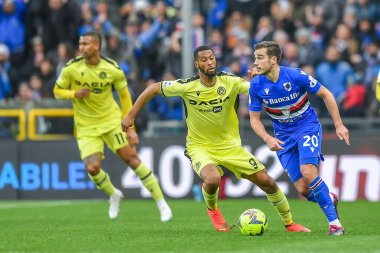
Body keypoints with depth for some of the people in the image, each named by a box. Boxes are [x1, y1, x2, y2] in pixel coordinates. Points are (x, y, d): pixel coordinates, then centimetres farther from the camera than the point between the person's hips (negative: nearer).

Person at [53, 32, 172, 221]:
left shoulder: (113, 70, -10)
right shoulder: (71, 69, -10)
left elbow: (125, 96, 3)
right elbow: (57, 91, 3)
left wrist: (129, 127, 0)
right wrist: (74, 94, -19)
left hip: (112, 121, -1)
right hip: (86, 127, 1)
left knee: (132, 159, -10)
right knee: (93, 168, -16)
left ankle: (162, 204, 1)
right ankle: (114, 195, 18)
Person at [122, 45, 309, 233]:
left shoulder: (230, 82, -13)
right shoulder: (187, 86, -15)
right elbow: (153, 89, -4)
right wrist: (131, 116, -4)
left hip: (230, 145, 2)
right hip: (200, 146, -2)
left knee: (267, 182, -2)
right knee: (212, 179, -33)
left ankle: (289, 223, 21)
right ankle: (212, 209, 4)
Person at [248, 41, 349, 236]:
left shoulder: (296, 76, -19)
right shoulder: (256, 85, -11)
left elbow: (326, 94, -6)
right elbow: (254, 119, -2)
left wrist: (339, 125, -7)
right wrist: (268, 139, -21)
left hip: (307, 126, -3)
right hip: (284, 136, 3)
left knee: (307, 172, -27)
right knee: (302, 189, -7)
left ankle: (334, 222, -17)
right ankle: (329, 200, 26)